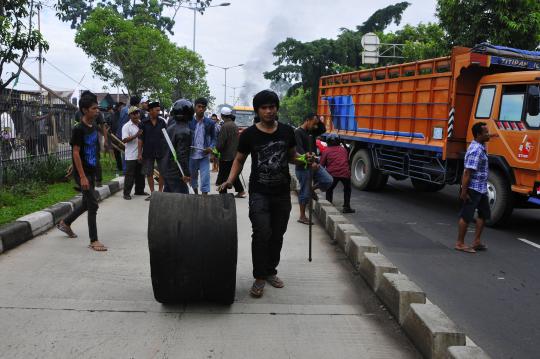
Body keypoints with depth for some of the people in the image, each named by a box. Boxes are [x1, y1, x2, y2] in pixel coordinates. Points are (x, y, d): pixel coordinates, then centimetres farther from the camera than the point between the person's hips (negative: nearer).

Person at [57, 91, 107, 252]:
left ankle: (65, 223, 41)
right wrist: (82, 177, -21)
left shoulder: (94, 127, 8)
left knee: (87, 203, 19)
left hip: (91, 171, 8)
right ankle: (93, 240, 1)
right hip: (82, 173, -8)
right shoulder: (78, 129, -16)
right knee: (93, 204, -7)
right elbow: (75, 153, -18)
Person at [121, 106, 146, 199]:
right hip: (131, 156, -6)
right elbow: (124, 140, -17)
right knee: (130, 175, -3)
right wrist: (136, 135, -26)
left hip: (141, 155, 6)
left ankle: (139, 190, 28)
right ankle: (126, 193, 5)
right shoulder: (126, 126, -7)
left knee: (140, 174, 15)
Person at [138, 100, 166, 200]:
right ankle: (152, 193, 19)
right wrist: (139, 153, -4)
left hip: (161, 151, 0)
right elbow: (140, 139, -1)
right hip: (148, 152, 0)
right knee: (149, 173, 7)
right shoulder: (144, 123, -2)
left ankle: (160, 191, 21)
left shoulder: (162, 122, 1)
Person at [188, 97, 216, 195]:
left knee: (205, 178, -10)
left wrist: (211, 147, -12)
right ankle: (196, 194, 39)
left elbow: (213, 137, 7)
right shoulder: (189, 122, 0)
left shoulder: (210, 123, 0)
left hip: (204, 155, -2)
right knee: (193, 176, 18)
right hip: (191, 155, 2)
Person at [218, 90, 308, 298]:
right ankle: (259, 278, 1)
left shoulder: (287, 131, 2)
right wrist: (230, 180, -10)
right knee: (262, 234, -14)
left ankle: (271, 271, 30)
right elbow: (239, 160, 5)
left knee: (277, 235, 12)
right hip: (259, 193, -3)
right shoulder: (249, 135, -5)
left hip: (282, 193, 3)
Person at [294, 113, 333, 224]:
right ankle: (302, 216, 12)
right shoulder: (298, 132, -13)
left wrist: (318, 121, 6)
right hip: (303, 166, -8)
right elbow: (299, 149, -26)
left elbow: (323, 130, 25)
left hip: (313, 164, 8)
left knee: (328, 180, -6)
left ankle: (312, 189, 19)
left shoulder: (311, 132, 12)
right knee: (305, 192, -1)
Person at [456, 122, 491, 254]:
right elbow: (467, 172, -23)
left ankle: (476, 241, 25)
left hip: (481, 189, 10)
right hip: (473, 189, -10)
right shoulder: (475, 150, -21)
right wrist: (463, 192, -23)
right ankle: (460, 243, 11)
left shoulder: (481, 147, 10)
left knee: (484, 213, 15)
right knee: (466, 216, 0)